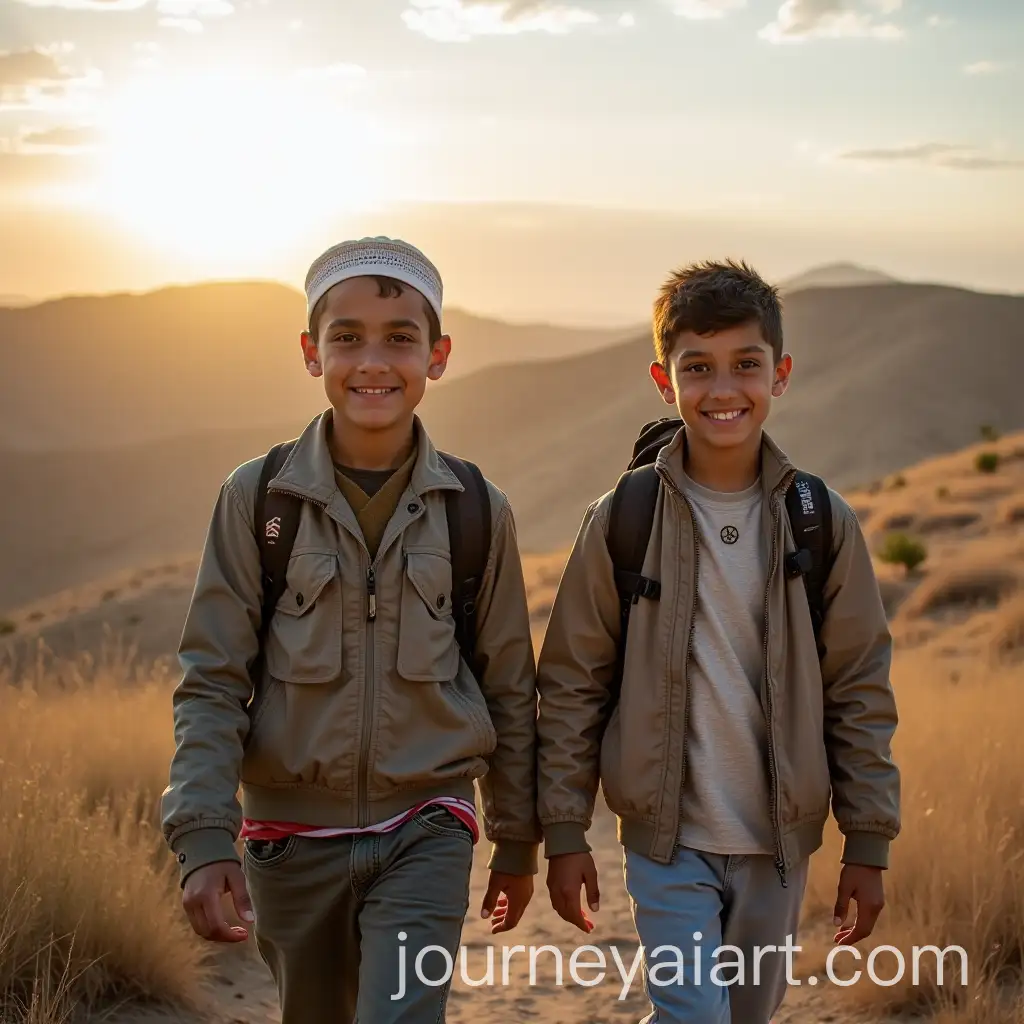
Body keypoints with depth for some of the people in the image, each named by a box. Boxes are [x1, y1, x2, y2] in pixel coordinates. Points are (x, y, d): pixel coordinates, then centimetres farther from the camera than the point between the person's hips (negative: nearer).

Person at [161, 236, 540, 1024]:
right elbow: (211, 684, -5)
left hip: (426, 831, -1)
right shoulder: (256, 497, -6)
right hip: (291, 836, 1)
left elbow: (509, 689, 6)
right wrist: (204, 839, -14)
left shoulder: (478, 511, -3)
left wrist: (517, 841, 12)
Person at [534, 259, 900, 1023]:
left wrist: (869, 845, 2)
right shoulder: (621, 522, -8)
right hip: (668, 840, -2)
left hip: (780, 842, 2)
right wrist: (564, 834, -2)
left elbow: (862, 693, 1)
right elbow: (571, 687, -2)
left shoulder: (825, 523, -4)